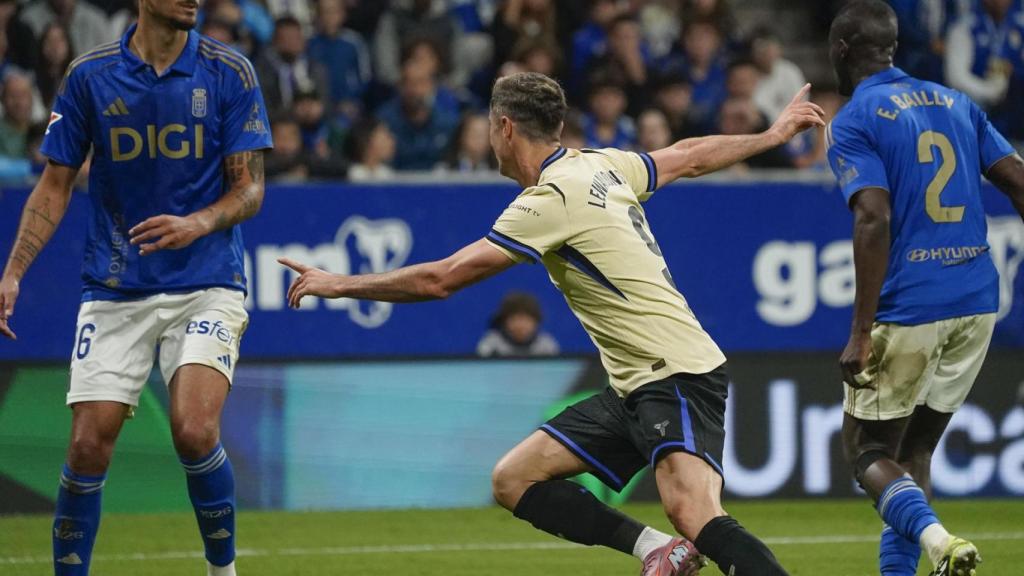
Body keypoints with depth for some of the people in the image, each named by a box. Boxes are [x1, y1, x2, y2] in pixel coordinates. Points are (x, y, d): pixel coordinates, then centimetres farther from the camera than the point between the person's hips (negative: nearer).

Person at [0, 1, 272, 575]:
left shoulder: (229, 72, -2)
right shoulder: (90, 75, 1)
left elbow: (250, 189, -2)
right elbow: (55, 186, 8)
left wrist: (198, 224, -23)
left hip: (205, 285, -2)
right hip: (114, 291, 2)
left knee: (195, 431, -19)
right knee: (88, 445, -6)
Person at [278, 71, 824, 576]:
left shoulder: (552, 198, -14)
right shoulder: (602, 165, 11)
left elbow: (441, 279, -14)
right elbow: (691, 156, 28)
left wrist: (339, 284, -3)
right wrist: (773, 134, 46)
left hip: (677, 377, -10)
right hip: (636, 388, 10)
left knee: (692, 514, -30)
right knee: (514, 480, 4)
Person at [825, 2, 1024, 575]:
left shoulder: (852, 124, -5)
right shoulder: (956, 103, 14)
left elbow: (875, 220, -17)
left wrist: (862, 331, -18)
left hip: (908, 307, -6)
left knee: (868, 449, 5)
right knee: (915, 450, 19)